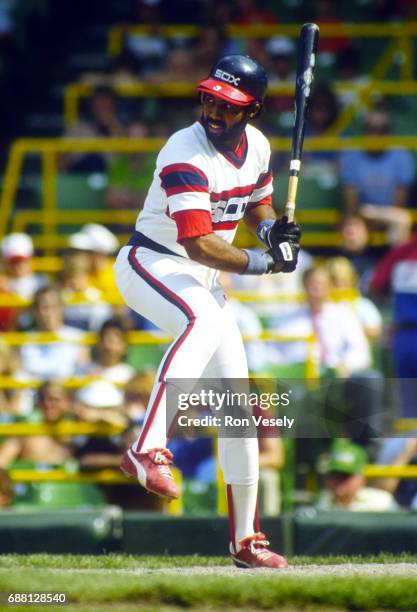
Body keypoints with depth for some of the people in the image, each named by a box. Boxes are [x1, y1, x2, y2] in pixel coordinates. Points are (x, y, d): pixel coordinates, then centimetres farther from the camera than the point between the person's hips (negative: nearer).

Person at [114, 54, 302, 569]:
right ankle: (148, 450, -52)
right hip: (151, 265, -8)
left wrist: (270, 227, -2)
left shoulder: (256, 145, 2)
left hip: (203, 278, 8)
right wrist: (263, 262, -27)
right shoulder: (187, 154, -23)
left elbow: (257, 201, 20)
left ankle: (245, 541, 15)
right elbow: (197, 242, -30)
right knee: (205, 321, -42)